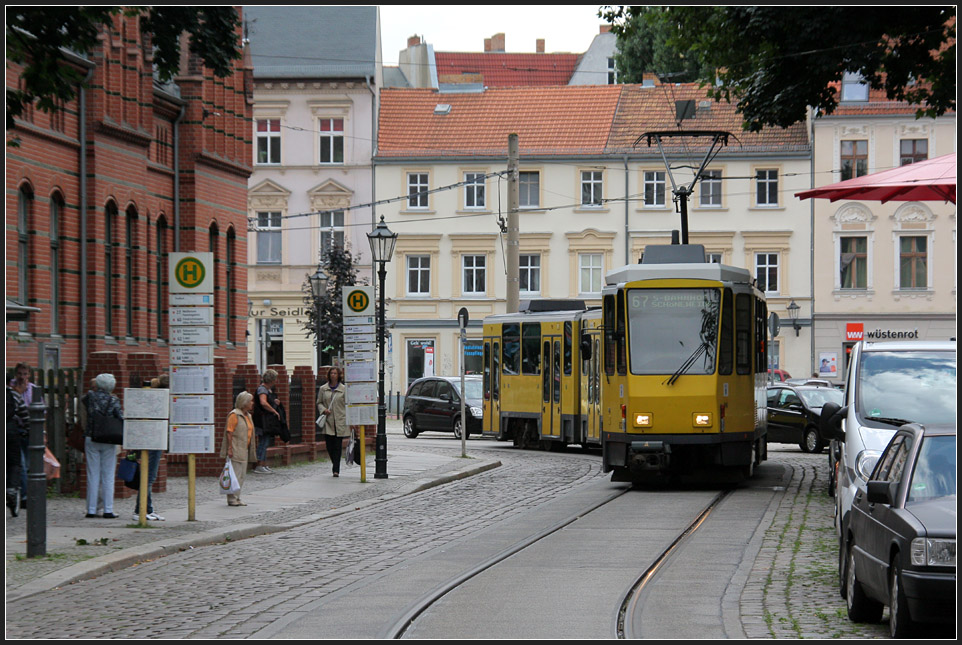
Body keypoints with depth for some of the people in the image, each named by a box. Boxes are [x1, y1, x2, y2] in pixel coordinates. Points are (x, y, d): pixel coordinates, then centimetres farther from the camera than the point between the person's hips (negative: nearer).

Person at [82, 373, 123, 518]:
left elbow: (83, 399, 22)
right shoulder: (113, 400, -5)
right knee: (108, 477, 3)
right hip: (108, 441, -1)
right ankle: (108, 510, 1)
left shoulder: (90, 396, -2)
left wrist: (94, 390, 31)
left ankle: (91, 510, 4)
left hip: (91, 439, 1)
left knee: (92, 476, 5)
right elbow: (121, 418, -12)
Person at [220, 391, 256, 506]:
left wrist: (252, 449, 21)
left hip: (244, 450, 9)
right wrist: (230, 449, -21)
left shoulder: (248, 415, 16)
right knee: (235, 475, -9)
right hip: (235, 450, -9)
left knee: (241, 475, 11)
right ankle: (231, 499, -6)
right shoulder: (234, 414, -11)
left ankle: (237, 499, 16)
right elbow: (229, 432, -15)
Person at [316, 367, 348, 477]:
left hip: (340, 422, -2)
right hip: (328, 422, 2)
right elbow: (319, 402, 15)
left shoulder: (344, 389, 3)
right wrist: (323, 410, -6)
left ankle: (336, 470, -2)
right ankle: (335, 466, 24)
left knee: (337, 446, -5)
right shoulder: (323, 389, 8)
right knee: (329, 446, 2)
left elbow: (347, 405, 5)